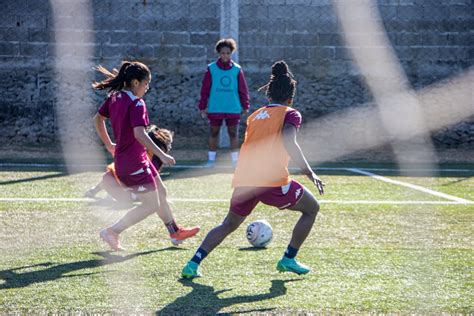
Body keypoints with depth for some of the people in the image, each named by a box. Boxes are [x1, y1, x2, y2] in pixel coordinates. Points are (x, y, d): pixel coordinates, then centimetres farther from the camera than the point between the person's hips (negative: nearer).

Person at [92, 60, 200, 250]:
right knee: (151, 205, -3)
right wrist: (162, 155, -29)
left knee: (160, 193, 21)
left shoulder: (115, 98, 6)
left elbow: (97, 119, 17)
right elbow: (139, 134, -31)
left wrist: (109, 144, 26)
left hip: (122, 160, 10)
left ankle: (175, 232, 33)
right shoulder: (136, 104, -20)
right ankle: (113, 231, -3)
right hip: (134, 164, -10)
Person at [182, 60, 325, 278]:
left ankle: (193, 264, 9)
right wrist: (309, 173, -16)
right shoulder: (290, 114, 5)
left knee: (228, 225, 24)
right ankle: (288, 259, 14)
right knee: (311, 208, 19)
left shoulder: (255, 115, 22)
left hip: (244, 181, 5)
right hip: (273, 180, -5)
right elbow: (289, 143, -14)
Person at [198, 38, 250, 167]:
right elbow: (205, 89, 2)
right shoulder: (211, 68, 0)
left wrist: (245, 106, 3)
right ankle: (211, 159, 15)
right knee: (214, 133, 7)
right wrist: (203, 106, 1)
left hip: (233, 108, 0)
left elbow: (243, 89, 5)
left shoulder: (237, 69, 2)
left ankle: (235, 160, 9)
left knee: (233, 133, 4)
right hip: (215, 108, 0)